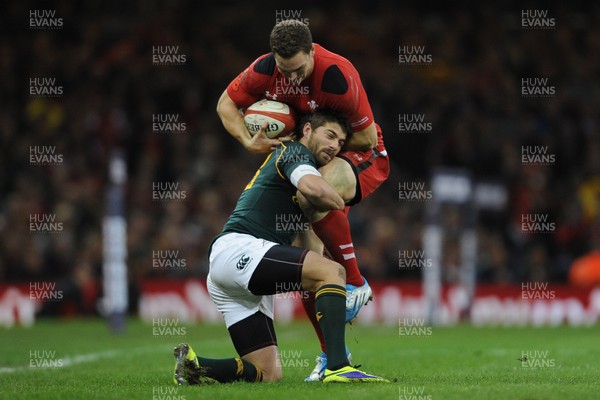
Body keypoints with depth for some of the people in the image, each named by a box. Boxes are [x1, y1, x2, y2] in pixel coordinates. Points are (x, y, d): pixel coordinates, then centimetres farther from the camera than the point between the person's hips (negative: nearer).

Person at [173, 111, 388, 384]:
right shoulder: (295, 151, 2)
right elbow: (313, 187, -19)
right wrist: (340, 205, -2)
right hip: (236, 248, -10)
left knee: (269, 373, 2)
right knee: (331, 271, -24)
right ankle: (338, 367, -35)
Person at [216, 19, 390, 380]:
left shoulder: (338, 77, -31)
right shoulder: (264, 70, -14)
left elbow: (367, 137, -22)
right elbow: (226, 104, 2)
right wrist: (249, 141, -15)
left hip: (364, 158, -6)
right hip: (316, 159, 6)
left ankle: (357, 283, -25)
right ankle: (331, 354, 5)